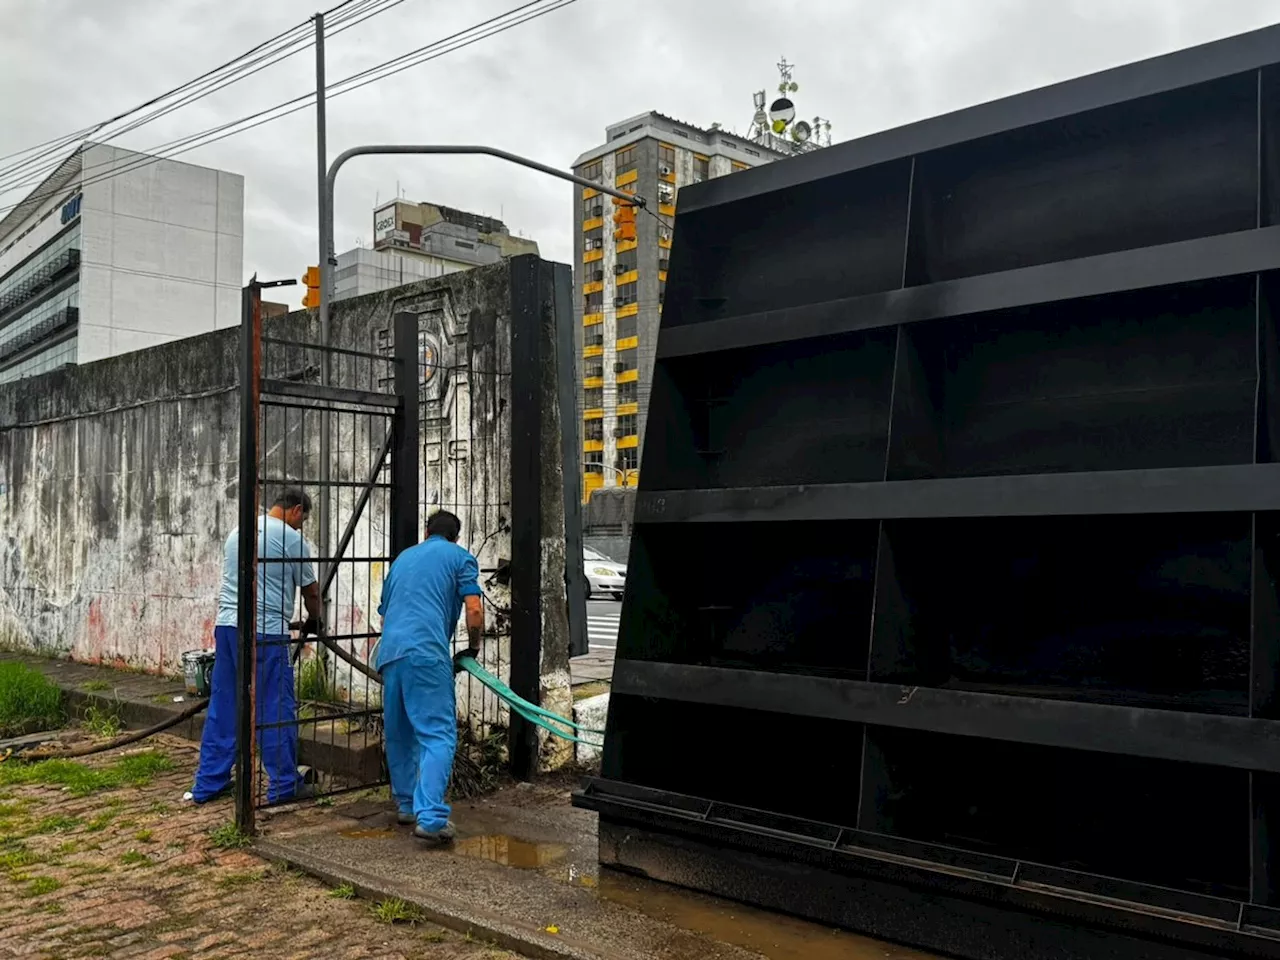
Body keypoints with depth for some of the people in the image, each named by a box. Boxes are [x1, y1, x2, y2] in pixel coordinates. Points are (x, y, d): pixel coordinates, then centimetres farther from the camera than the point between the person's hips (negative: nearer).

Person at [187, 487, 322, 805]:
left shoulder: (237, 532, 18)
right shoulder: (290, 537, -4)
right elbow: (311, 591, 5)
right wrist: (314, 621, 24)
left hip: (226, 626, 7)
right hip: (265, 633, -7)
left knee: (222, 708, 13)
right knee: (276, 710, 1)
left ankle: (207, 784, 19)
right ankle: (283, 786, 8)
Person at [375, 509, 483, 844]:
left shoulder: (403, 557, 28)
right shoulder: (460, 557, 11)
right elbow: (474, 610, -2)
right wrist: (474, 646, 15)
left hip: (389, 650, 6)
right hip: (427, 653, -6)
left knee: (398, 733, 19)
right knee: (439, 734, -8)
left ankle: (407, 804, 29)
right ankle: (430, 816, -20)